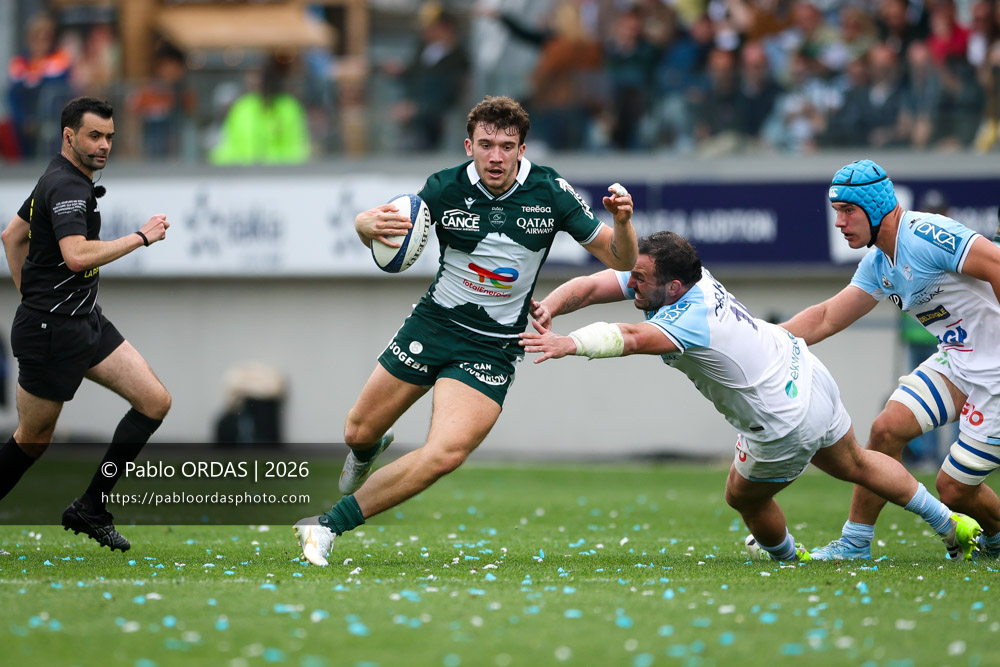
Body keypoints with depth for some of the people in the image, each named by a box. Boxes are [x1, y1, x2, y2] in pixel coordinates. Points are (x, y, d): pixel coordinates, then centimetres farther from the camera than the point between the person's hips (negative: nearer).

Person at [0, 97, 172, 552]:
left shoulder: (62, 180, 13)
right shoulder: (67, 187, -18)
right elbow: (77, 256, -33)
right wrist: (142, 236, -24)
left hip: (86, 322, 10)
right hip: (52, 332, -10)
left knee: (155, 401, -2)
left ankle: (89, 509, 2)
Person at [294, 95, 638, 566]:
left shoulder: (550, 192, -11)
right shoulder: (446, 188, -11)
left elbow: (620, 259, -6)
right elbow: (372, 226, -2)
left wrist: (622, 222, -29)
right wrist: (369, 225, -27)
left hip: (493, 346, -2)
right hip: (433, 326, 2)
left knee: (445, 454, -24)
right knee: (359, 433, 11)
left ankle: (329, 525, -12)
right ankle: (367, 455, 52)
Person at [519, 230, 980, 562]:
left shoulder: (691, 321, -33)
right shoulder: (674, 275, -9)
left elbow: (633, 339, -51)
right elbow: (593, 286, -11)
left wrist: (569, 344, -59)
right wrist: (549, 307, -27)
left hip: (786, 425, -9)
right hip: (807, 375, 9)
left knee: (745, 498, 19)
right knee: (855, 465, 30)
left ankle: (787, 555, 45)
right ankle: (950, 526, 41)